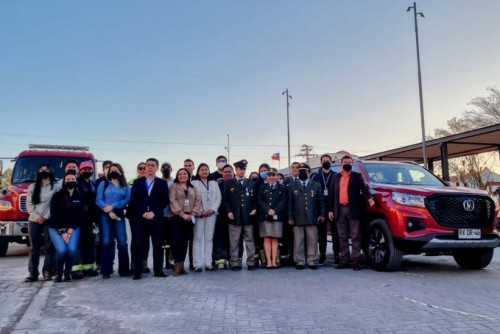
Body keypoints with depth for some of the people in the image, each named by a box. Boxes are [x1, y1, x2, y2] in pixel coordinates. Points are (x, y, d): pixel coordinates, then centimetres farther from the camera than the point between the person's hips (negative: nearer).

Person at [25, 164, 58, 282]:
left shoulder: (55, 187, 4)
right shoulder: (32, 187, 13)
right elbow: (29, 204, 6)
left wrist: (45, 217, -10)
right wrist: (37, 217, -8)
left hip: (49, 221, -2)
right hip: (34, 221, 3)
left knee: (49, 247, -3)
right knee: (34, 248, 3)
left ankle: (47, 272, 2)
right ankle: (33, 273, 5)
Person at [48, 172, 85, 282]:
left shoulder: (80, 197, 5)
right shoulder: (57, 196, 0)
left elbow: (80, 215, 1)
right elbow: (54, 215, -5)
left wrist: (71, 229, -11)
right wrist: (62, 232, -12)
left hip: (73, 228, 1)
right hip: (56, 228, -1)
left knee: (72, 249, -22)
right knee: (61, 250, -23)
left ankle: (68, 273, 1)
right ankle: (58, 273, 2)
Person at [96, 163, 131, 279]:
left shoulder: (125, 186, 13)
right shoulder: (103, 184, 11)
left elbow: (127, 200, -2)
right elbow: (98, 200, 0)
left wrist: (113, 206, -14)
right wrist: (108, 211, -12)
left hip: (119, 215, 1)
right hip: (105, 215, -1)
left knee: (122, 242, -5)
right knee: (106, 242, -4)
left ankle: (124, 270, 5)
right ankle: (106, 271, 1)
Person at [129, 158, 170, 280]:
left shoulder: (162, 183, 10)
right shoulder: (137, 182, 12)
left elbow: (165, 201, 2)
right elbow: (133, 200, 4)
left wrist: (153, 212, -10)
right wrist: (143, 213, -10)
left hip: (157, 218, 0)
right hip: (140, 218, 0)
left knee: (158, 244, 1)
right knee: (139, 244, -1)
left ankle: (158, 270, 8)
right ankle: (138, 271, 4)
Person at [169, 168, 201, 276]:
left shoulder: (193, 188, 16)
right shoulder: (174, 187, 5)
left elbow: (198, 201, 8)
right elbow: (173, 201, -6)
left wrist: (192, 214, -7)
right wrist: (182, 214, -14)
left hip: (189, 218, 4)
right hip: (177, 218, -3)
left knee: (184, 242, 5)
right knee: (177, 240, -13)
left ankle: (181, 265, 10)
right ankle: (177, 265, -6)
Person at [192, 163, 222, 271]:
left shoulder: (214, 183, 18)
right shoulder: (194, 183, 8)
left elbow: (218, 197, 10)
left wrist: (213, 209, -4)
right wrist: (199, 211, -11)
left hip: (211, 213, 3)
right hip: (199, 214, -3)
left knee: (209, 238, 2)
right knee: (198, 238, -5)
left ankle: (208, 263, 4)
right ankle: (198, 264, -4)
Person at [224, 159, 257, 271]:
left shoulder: (251, 183, 15)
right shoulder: (229, 183, 9)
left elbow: (255, 198, 14)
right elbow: (225, 199, 4)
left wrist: (254, 209, -1)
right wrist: (228, 211, -7)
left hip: (248, 216, 2)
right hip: (234, 216, -2)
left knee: (250, 240, 4)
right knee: (234, 242, 1)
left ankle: (251, 262, 9)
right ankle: (235, 263, 7)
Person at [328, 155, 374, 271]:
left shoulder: (357, 176, 6)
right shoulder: (336, 177, 14)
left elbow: (364, 188, -8)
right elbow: (331, 194, 12)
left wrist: (369, 198, -28)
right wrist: (330, 210, 6)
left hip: (353, 209, -3)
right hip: (340, 210, 3)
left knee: (355, 236, -2)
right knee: (342, 237, 7)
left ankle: (355, 261, 2)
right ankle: (344, 260, 13)